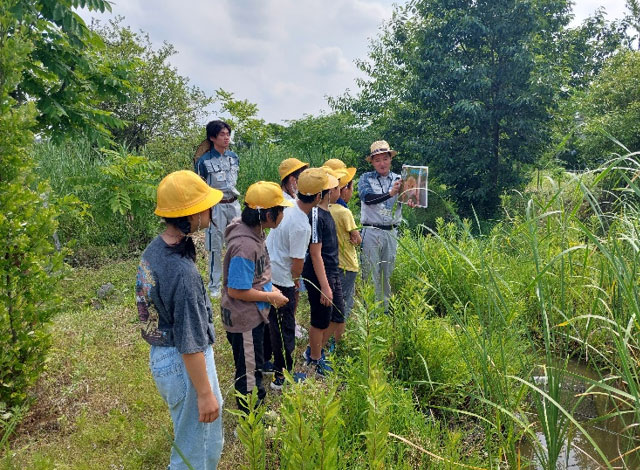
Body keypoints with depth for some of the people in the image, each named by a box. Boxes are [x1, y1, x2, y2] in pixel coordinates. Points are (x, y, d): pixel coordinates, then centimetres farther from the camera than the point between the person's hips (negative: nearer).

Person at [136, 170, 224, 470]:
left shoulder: (153, 249, -3)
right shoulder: (182, 272, -32)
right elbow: (190, 345, -26)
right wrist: (205, 394, -15)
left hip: (161, 355, 9)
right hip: (183, 365, -9)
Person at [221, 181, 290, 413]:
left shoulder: (254, 231, -2)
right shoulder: (245, 246, -32)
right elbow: (236, 290, -27)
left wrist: (270, 288, 3)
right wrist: (270, 297, -17)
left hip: (254, 314, 10)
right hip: (244, 318, -10)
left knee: (254, 367, 28)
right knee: (248, 372, 11)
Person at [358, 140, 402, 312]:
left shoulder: (399, 179, 11)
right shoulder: (366, 178, 4)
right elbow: (367, 197, -15)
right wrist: (390, 193, -28)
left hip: (391, 233, 3)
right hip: (371, 232, -3)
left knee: (388, 274, 10)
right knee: (370, 273, -3)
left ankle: (385, 310, 20)